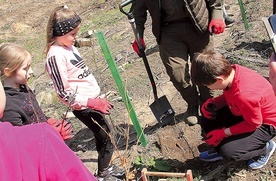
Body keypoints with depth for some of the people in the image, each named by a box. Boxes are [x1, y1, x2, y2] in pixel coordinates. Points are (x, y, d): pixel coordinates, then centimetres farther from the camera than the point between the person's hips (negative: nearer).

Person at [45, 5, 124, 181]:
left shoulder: (69, 46, 6)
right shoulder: (55, 56, -21)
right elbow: (64, 93, -21)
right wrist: (92, 102, -21)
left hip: (92, 101, 8)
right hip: (84, 107, -8)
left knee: (103, 136, 20)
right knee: (108, 140, 2)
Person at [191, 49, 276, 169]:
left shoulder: (244, 95, -40)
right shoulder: (230, 71, -18)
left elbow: (253, 124, -24)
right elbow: (229, 96, 3)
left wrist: (223, 132, -18)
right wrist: (211, 103, -14)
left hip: (263, 124, -8)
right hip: (242, 112, 8)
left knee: (229, 152, -20)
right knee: (207, 121, -3)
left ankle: (265, 147, 7)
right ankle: (220, 147, 22)